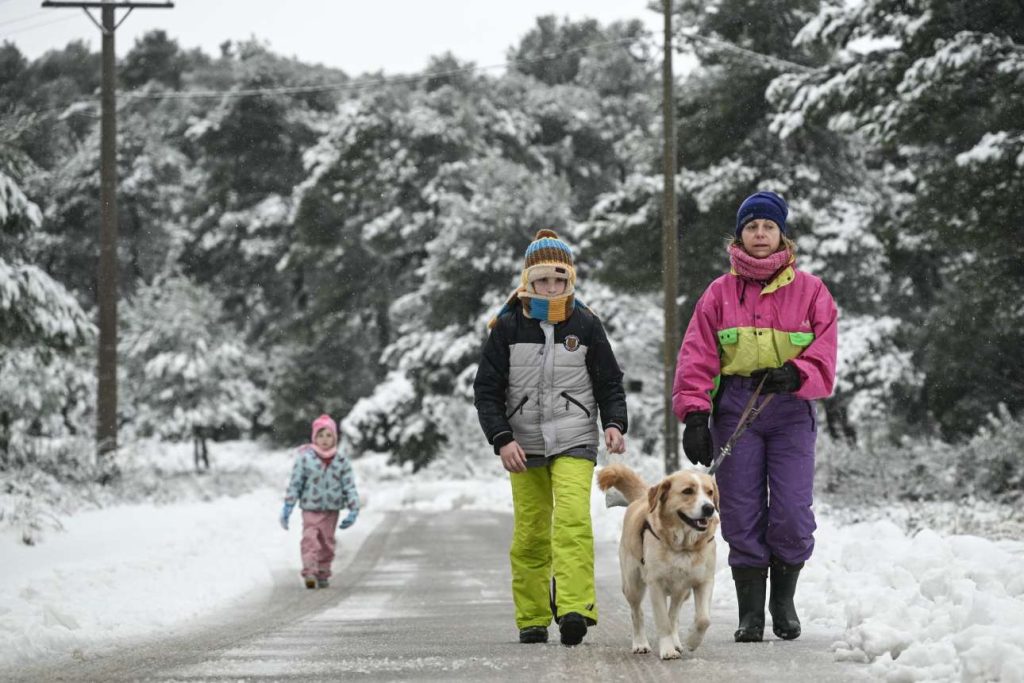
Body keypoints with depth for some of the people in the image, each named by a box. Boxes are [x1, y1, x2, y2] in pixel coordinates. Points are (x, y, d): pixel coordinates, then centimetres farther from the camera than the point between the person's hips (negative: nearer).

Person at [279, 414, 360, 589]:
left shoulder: (341, 461, 0)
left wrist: (353, 510, -3)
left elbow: (349, 487, 3)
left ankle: (323, 575, 21)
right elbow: (295, 483, -4)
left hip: (331, 510, 3)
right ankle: (309, 573, -24)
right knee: (310, 540, -17)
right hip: (310, 509, -3)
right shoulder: (305, 458, -6)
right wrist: (287, 506, -8)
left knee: (327, 543, 9)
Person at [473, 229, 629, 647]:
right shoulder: (508, 327, 0)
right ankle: (532, 619, 14)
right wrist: (502, 439, -9)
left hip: (574, 441, -1)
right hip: (524, 445, 1)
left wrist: (614, 423, -9)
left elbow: (609, 382, 8)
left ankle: (575, 607, -29)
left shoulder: (585, 325, 2)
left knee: (573, 518, -20)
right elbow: (486, 390, 1)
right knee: (530, 532, 4)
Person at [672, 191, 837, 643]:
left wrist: (794, 375, -20)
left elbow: (824, 352, 1)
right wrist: (695, 415, -9)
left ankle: (784, 600, 13)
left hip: (790, 407, -1)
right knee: (741, 515, -2)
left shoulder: (809, 291, 8)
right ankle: (750, 611, 5)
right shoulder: (719, 293, 9)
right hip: (735, 406, 1)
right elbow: (696, 357, 3)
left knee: (792, 513, -8)